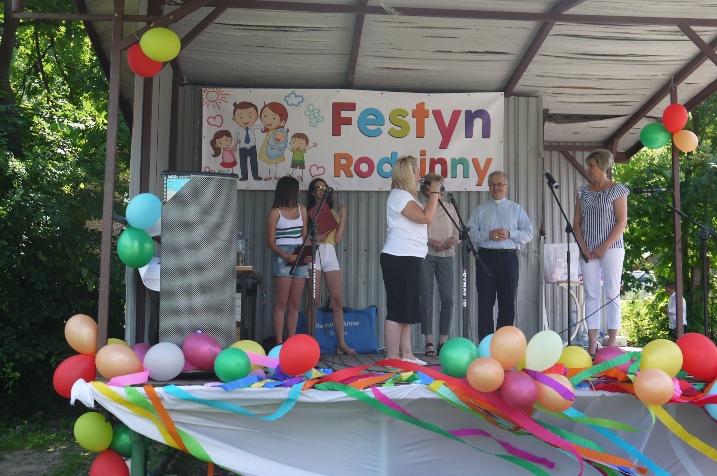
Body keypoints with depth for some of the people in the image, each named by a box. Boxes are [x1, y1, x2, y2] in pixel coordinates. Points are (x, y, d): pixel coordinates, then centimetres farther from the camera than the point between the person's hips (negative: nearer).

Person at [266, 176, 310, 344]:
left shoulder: (302, 209, 15)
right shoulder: (275, 212, -1)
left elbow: (304, 235, 15)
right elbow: (270, 241, -4)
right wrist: (285, 255, -20)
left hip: (300, 258, 5)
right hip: (282, 257, -5)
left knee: (294, 304, 6)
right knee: (281, 303, -5)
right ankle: (279, 343, -3)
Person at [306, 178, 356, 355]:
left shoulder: (332, 213, 19)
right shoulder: (308, 212, 9)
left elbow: (337, 239, 6)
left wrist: (343, 216, 5)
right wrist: (315, 238, -18)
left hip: (330, 254, 4)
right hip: (314, 253, -3)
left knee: (337, 300, -2)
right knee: (314, 300, -6)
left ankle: (342, 343, 1)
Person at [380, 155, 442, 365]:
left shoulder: (406, 196, 21)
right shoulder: (399, 195, -12)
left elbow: (424, 217, 20)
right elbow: (426, 217, -20)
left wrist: (432, 195, 17)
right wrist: (434, 192, -8)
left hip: (408, 260, 11)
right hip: (400, 259, -11)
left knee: (407, 309, 12)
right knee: (398, 309, -8)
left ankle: (406, 354, 16)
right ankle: (392, 356, -5)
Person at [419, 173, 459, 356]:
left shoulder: (450, 208, 13)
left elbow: (457, 232, 15)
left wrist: (453, 239, -7)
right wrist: (431, 241, -15)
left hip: (446, 256, 3)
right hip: (426, 256, -3)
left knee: (448, 298, -4)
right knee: (426, 299, -1)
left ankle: (443, 340, 6)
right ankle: (429, 342, 4)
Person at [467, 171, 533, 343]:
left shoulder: (517, 209, 12)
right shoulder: (480, 210, 11)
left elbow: (528, 233, 5)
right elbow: (470, 233, 2)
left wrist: (509, 234, -11)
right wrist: (489, 234, -13)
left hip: (508, 258, 0)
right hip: (486, 257, 0)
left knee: (508, 302, 2)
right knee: (485, 302, 1)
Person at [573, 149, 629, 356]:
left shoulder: (617, 190, -1)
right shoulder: (583, 191, 10)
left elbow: (621, 222, -6)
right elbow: (577, 222, 9)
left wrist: (604, 247, -13)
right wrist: (584, 248, -4)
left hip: (611, 248, -4)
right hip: (588, 250, 4)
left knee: (612, 294, -1)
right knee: (591, 295, 3)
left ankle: (611, 344, 3)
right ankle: (592, 344, 5)